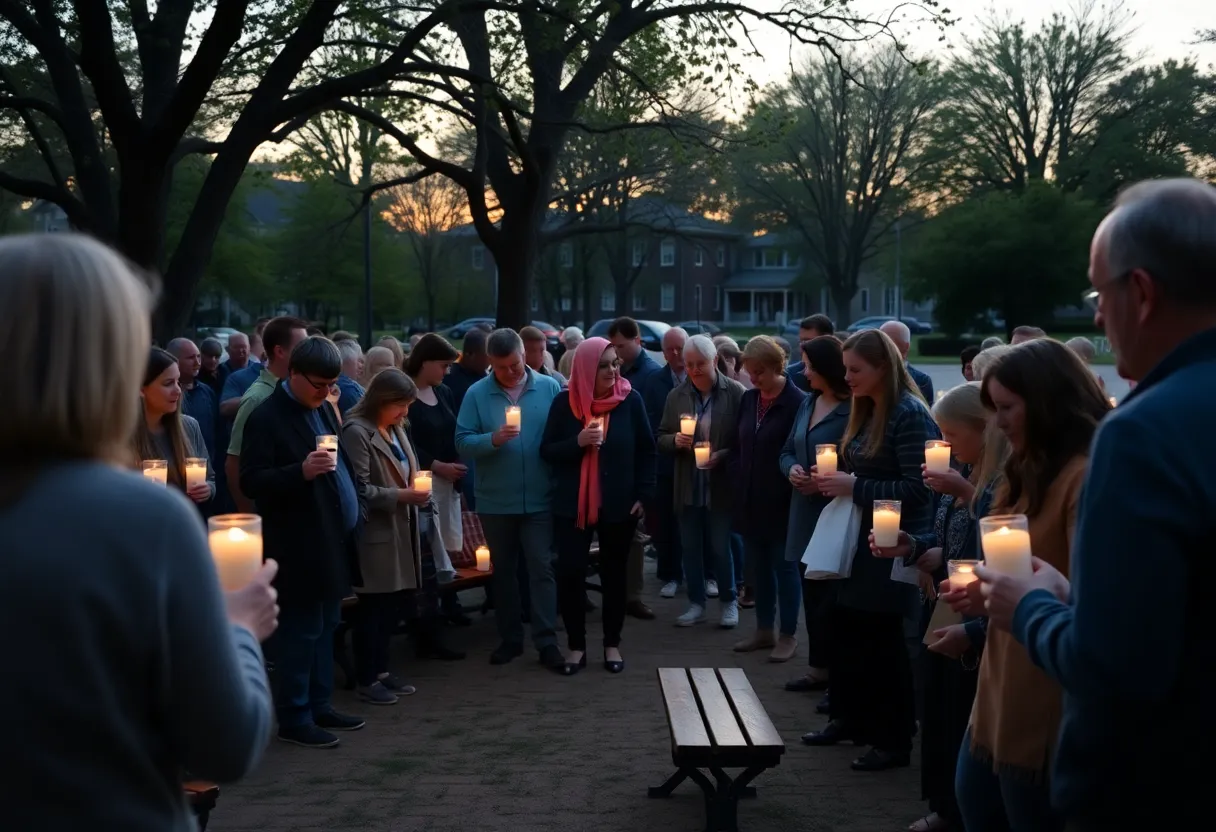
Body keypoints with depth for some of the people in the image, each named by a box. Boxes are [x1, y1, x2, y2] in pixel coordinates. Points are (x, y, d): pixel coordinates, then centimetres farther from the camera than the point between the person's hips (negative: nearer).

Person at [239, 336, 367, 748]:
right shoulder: (266, 417, -11)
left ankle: (319, 705, 23)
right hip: (300, 547, -8)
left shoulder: (322, 409, 15)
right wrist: (301, 472, -28)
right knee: (301, 630, -2)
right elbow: (251, 481, -16)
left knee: (326, 626, 14)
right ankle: (294, 717, 6)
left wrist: (356, 510, 12)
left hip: (334, 541, 8)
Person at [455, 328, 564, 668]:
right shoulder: (477, 394, -3)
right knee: (503, 570, 12)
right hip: (495, 500, 1)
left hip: (539, 498, -1)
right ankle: (510, 638, 24)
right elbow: (462, 442, -7)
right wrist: (493, 439, -25)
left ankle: (546, 640, 4)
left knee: (542, 567, -1)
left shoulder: (549, 388, -2)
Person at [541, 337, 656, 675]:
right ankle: (576, 645, 12)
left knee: (614, 574, 10)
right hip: (572, 504, 0)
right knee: (570, 573, -2)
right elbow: (546, 451, -1)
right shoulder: (565, 401, -3)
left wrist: (643, 494, -4)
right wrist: (577, 442, -18)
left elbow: (646, 450, 2)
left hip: (619, 504, 0)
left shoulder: (630, 400, -4)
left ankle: (612, 644, 22)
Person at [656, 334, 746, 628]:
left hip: (721, 484, -4)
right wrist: (675, 440, -12)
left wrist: (724, 455, -18)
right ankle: (696, 603, 22)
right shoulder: (676, 396, 5)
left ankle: (729, 602, 20)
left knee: (720, 547, 3)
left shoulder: (736, 393, -6)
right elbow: (661, 438, 9)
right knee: (691, 548, 10)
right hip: (688, 485, 4)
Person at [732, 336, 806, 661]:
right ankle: (764, 630, 24)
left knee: (784, 566, 3)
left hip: (781, 501, -6)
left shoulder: (797, 403, -13)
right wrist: (738, 484, 6)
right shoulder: (748, 399, 8)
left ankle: (788, 635, 14)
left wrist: (794, 494, -15)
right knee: (758, 566, 13)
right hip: (750, 499, 6)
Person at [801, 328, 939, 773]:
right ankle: (850, 718, 28)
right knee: (847, 629, 12)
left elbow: (917, 488, -21)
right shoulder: (865, 410, 10)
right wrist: (835, 479, 1)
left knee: (883, 641, 0)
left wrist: (855, 487, -21)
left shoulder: (910, 414, -16)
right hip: (859, 538, 8)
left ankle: (894, 740, 12)